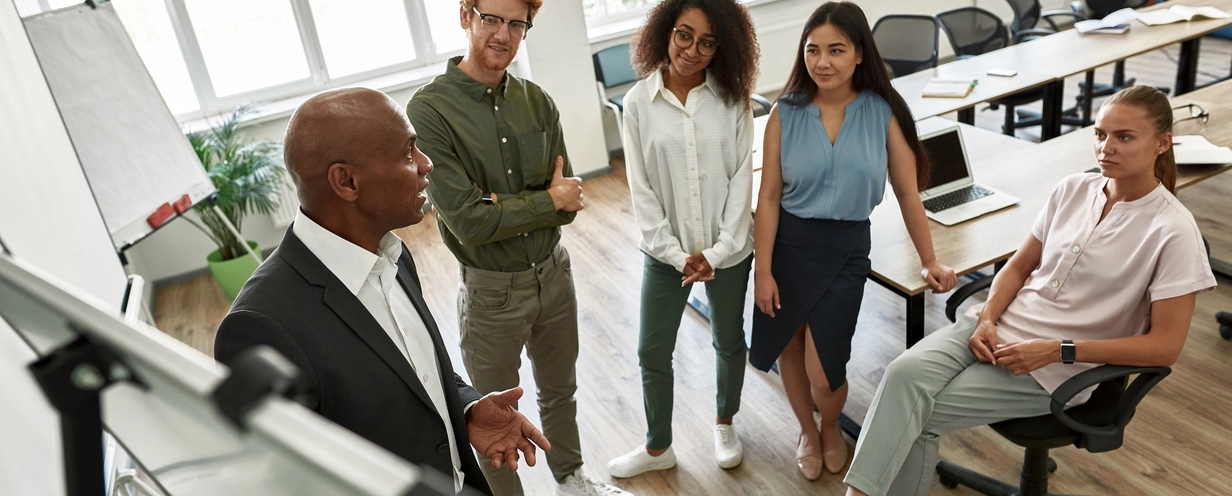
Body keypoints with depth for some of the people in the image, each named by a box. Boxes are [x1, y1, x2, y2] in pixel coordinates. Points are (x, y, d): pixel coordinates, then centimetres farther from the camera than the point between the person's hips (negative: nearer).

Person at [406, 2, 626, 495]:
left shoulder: (538, 102, -4)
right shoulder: (429, 110, -18)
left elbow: (568, 205, -7)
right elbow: (467, 221, -22)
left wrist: (504, 208, -22)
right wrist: (546, 201, -13)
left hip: (553, 274, 5)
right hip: (491, 291, -5)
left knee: (560, 390, 26)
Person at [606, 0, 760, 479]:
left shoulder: (732, 99, -7)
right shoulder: (638, 102, -7)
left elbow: (742, 177, -7)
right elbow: (641, 188, -7)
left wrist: (718, 251, -14)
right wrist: (676, 253, -12)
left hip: (728, 250, 0)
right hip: (665, 253, 0)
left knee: (729, 341, 19)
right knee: (653, 353, 10)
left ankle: (724, 424, 45)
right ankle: (658, 447, 33)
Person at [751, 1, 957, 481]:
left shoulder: (884, 113, -7)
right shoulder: (785, 115, -7)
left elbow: (907, 193, 1)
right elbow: (769, 197, -5)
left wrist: (929, 261, 4)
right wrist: (763, 270, -7)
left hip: (846, 247, -1)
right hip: (788, 243, 2)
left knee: (823, 370, -3)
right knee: (788, 348, 16)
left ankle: (832, 428, 35)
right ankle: (808, 431, 46)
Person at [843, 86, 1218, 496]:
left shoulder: (1172, 231, -11)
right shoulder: (1073, 189, 5)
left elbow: (1165, 345, -12)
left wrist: (1058, 351, -18)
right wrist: (987, 319, -6)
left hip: (1055, 369, -4)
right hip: (999, 328, 4)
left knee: (921, 417, -23)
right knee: (906, 371, -26)